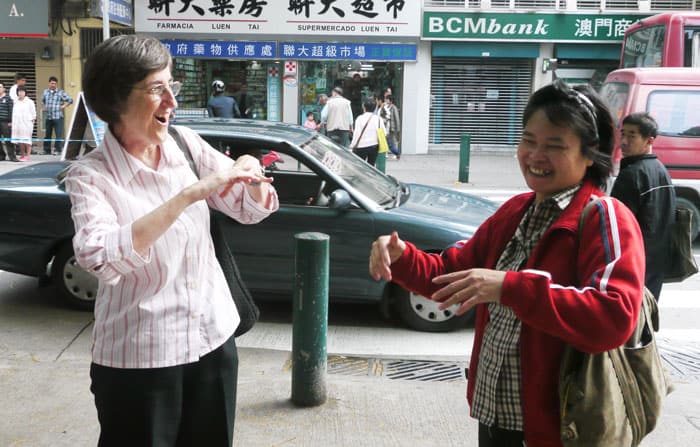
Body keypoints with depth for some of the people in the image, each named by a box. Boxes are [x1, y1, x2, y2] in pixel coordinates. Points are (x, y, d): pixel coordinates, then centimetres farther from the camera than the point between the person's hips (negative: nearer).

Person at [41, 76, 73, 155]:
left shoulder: (61, 92, 0)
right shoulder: (45, 92, 13)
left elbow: (70, 100, 1)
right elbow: (42, 101, 32)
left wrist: (63, 106, -3)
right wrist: (43, 107, 19)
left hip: (58, 117, -4)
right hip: (48, 117, 4)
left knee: (58, 135, -9)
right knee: (47, 134, 9)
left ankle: (57, 150, -3)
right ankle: (47, 150, 16)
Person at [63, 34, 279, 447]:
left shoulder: (185, 143, -2)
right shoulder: (90, 175, -13)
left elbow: (252, 210, 6)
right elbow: (102, 258, -31)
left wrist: (255, 179, -17)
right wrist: (191, 193, -34)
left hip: (214, 339, 4)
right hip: (138, 359, -4)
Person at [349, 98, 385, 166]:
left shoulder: (360, 118, -8)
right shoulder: (379, 119, 3)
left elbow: (357, 134, -10)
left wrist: (352, 146, -3)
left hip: (361, 146, -4)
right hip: (374, 146, 4)